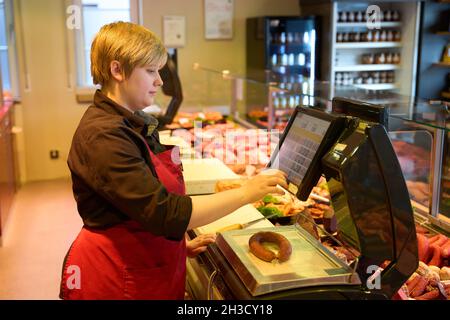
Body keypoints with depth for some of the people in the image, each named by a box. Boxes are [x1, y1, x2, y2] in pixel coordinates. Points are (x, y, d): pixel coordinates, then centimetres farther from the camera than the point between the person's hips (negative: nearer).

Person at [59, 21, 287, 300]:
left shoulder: (137, 123, 8)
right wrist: (245, 193, -24)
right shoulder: (103, 136, -23)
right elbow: (163, 212, -28)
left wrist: (179, 243, 8)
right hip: (114, 279, -9)